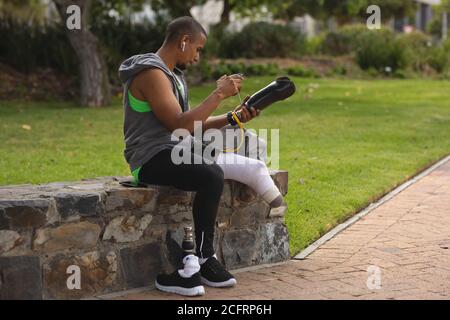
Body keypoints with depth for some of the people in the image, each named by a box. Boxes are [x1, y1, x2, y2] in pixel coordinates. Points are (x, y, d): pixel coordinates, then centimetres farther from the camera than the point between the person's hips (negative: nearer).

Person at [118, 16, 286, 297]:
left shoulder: (173, 74, 18)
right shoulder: (151, 73, -14)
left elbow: (190, 123, 21)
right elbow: (180, 124, -22)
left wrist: (231, 118, 10)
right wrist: (219, 94, -17)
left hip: (175, 151, 10)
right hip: (152, 158, -10)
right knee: (212, 177, -34)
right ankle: (202, 260, -18)